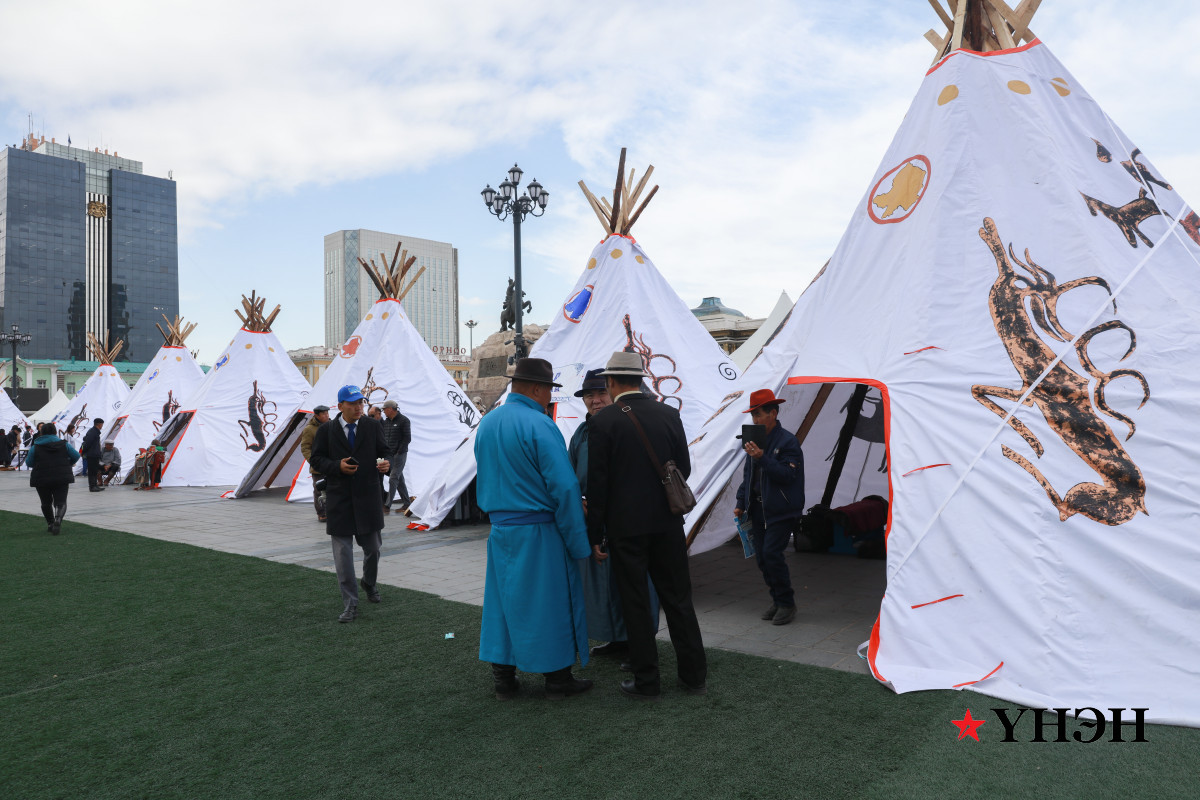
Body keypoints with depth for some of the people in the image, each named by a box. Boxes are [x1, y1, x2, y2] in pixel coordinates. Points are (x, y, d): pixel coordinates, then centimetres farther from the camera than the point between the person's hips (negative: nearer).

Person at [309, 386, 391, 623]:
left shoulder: (372, 426, 3)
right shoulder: (326, 430, 1)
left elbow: (384, 451, 6)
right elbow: (316, 459, 1)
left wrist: (385, 463, -17)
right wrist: (337, 466, -16)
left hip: (368, 497, 1)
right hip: (339, 499, -1)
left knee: (373, 547, 10)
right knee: (342, 554, 1)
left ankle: (369, 583, 41)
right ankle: (350, 604, 9)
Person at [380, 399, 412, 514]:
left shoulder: (404, 420, -7)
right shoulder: (386, 421, 14)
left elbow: (407, 439, -9)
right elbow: (383, 437, 18)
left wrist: (398, 452, -12)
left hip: (399, 455, -7)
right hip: (389, 455, 7)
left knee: (393, 479, -9)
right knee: (399, 479, 10)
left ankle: (387, 506, -11)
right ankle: (406, 502, 18)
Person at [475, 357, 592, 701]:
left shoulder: (486, 424, 7)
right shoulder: (539, 425, -17)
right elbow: (564, 487, -19)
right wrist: (578, 543, -11)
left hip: (500, 531, 7)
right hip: (539, 532, -7)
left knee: (503, 600, 14)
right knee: (550, 602, 6)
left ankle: (504, 680, 24)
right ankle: (557, 680, 18)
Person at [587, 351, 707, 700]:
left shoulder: (603, 420, -10)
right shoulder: (669, 414, 1)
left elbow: (597, 481, -10)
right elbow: (683, 467, 7)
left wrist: (595, 533, -3)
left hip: (625, 525, -3)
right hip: (666, 522, 4)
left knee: (635, 603, 7)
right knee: (678, 598, 13)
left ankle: (646, 681, 16)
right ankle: (694, 675, 22)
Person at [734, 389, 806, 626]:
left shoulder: (787, 441, -11)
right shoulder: (755, 440, 11)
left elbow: (788, 475, -20)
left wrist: (762, 458, -27)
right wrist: (741, 503, 14)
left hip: (780, 510, -7)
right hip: (758, 508, 7)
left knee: (771, 553, -13)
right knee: (761, 556, 8)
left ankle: (787, 603, 4)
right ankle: (778, 601, 22)